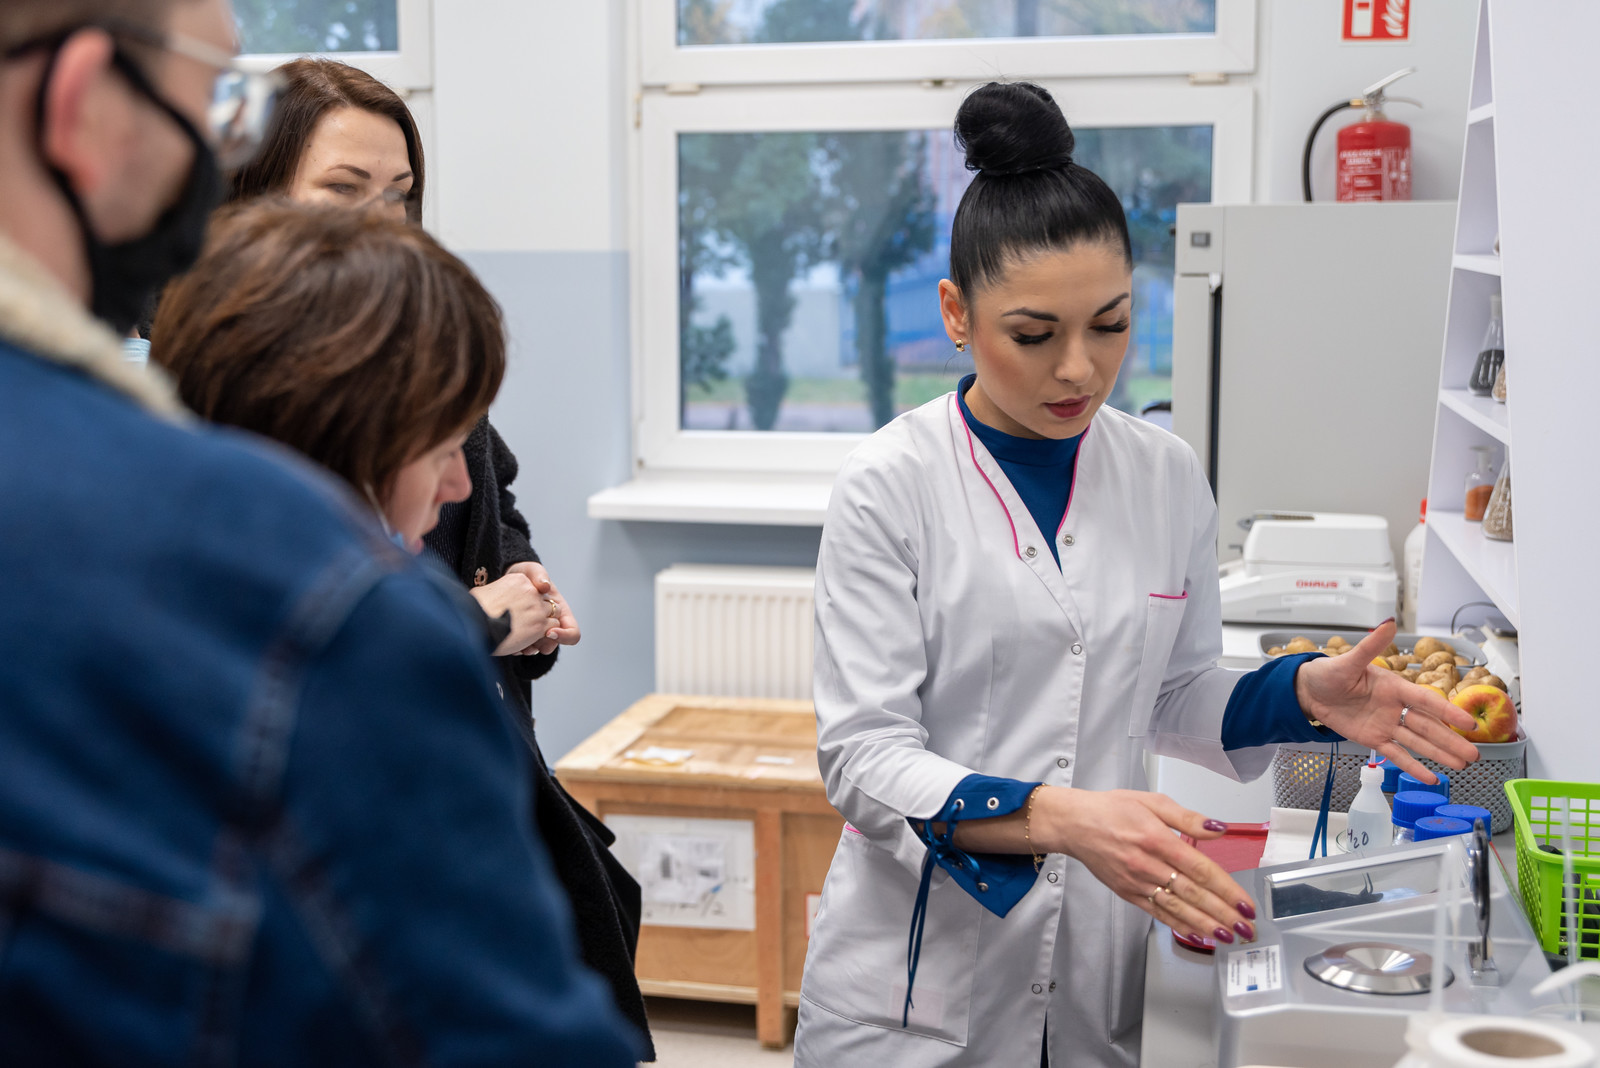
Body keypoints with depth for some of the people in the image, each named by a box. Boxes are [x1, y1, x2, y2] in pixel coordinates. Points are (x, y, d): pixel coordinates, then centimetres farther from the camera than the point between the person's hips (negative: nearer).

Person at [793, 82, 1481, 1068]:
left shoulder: (1168, 478, 1)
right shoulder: (890, 488, -13)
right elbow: (866, 757, -16)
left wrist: (1303, 694, -7)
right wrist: (1059, 817, -31)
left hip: (1101, 967, 4)